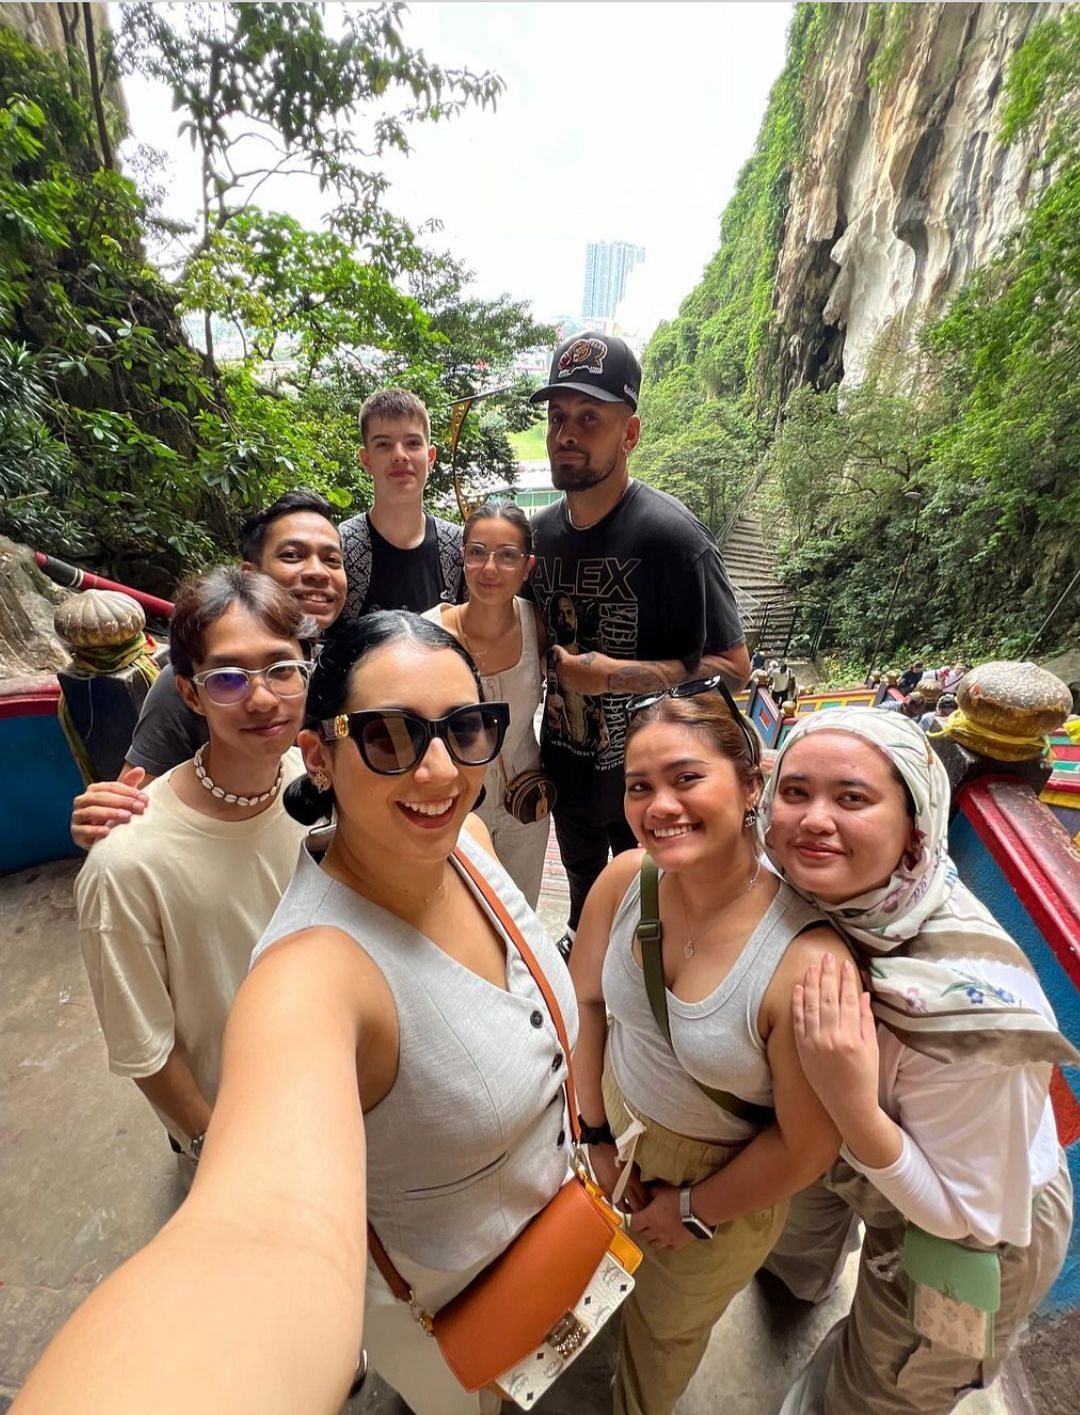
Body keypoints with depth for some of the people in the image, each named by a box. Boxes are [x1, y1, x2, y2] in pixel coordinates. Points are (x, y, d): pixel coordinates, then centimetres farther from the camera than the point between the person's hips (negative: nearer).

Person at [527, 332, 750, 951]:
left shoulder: (670, 535, -23)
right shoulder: (541, 531, -3)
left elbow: (733, 666, -21)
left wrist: (613, 675, -28)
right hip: (567, 771, 6)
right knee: (584, 888, 33)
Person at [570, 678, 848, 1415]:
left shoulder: (808, 962, -37)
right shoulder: (624, 880, -25)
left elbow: (807, 1143, -22)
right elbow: (586, 1001, -7)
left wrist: (696, 1209, -8)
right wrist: (597, 1134, -2)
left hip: (724, 1173, -2)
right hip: (618, 1120, 3)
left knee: (667, 1327, 29)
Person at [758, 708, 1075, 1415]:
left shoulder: (964, 997, -43)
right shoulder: (802, 894, -25)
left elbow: (978, 1218, -29)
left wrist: (854, 1109, -42)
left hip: (973, 1240, -6)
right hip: (841, 1148, 6)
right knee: (796, 1242, 39)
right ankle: (804, 1278, 74)